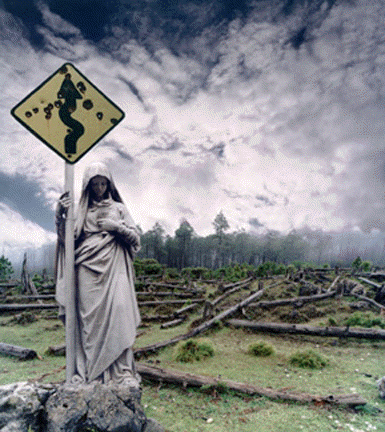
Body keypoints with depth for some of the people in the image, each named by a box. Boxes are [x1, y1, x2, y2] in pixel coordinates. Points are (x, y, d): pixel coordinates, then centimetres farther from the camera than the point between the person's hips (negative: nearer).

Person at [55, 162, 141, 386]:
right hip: (88, 269, 1)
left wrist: (116, 227, -5)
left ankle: (123, 370, -8)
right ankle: (87, 370, 4)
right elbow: (67, 238, 4)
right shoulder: (81, 210, 15)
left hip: (113, 268, 0)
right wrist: (62, 215, -10)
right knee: (89, 316, -5)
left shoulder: (118, 208, 14)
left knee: (118, 312, -13)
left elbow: (135, 238, 10)